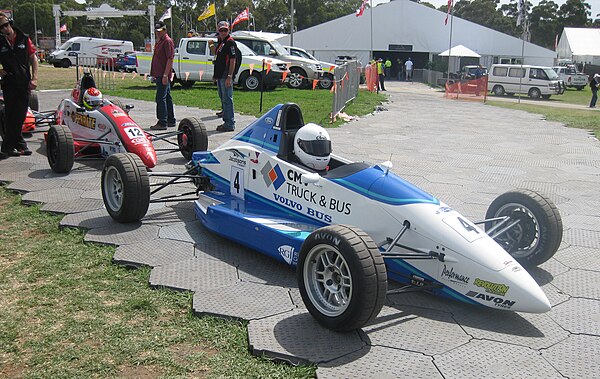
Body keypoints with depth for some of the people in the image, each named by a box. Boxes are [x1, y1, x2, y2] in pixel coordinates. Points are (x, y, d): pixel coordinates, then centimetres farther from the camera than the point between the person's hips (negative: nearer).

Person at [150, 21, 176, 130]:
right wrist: (154, 74, 22)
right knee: (167, 97, 12)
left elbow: (170, 59, -18)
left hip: (163, 75, -10)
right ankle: (171, 121, 18)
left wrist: (165, 75, -23)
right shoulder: (159, 41, 20)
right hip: (159, 75, 10)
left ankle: (162, 122, -9)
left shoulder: (168, 41, -11)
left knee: (161, 98, -11)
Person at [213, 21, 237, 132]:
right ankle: (227, 122, 25)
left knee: (227, 100, -7)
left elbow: (232, 60, -18)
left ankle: (229, 125, -4)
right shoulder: (221, 42, 18)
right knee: (223, 99, 16)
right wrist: (215, 74, 17)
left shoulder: (230, 42, -11)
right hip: (220, 76, 10)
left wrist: (229, 76, -24)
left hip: (226, 76, -10)